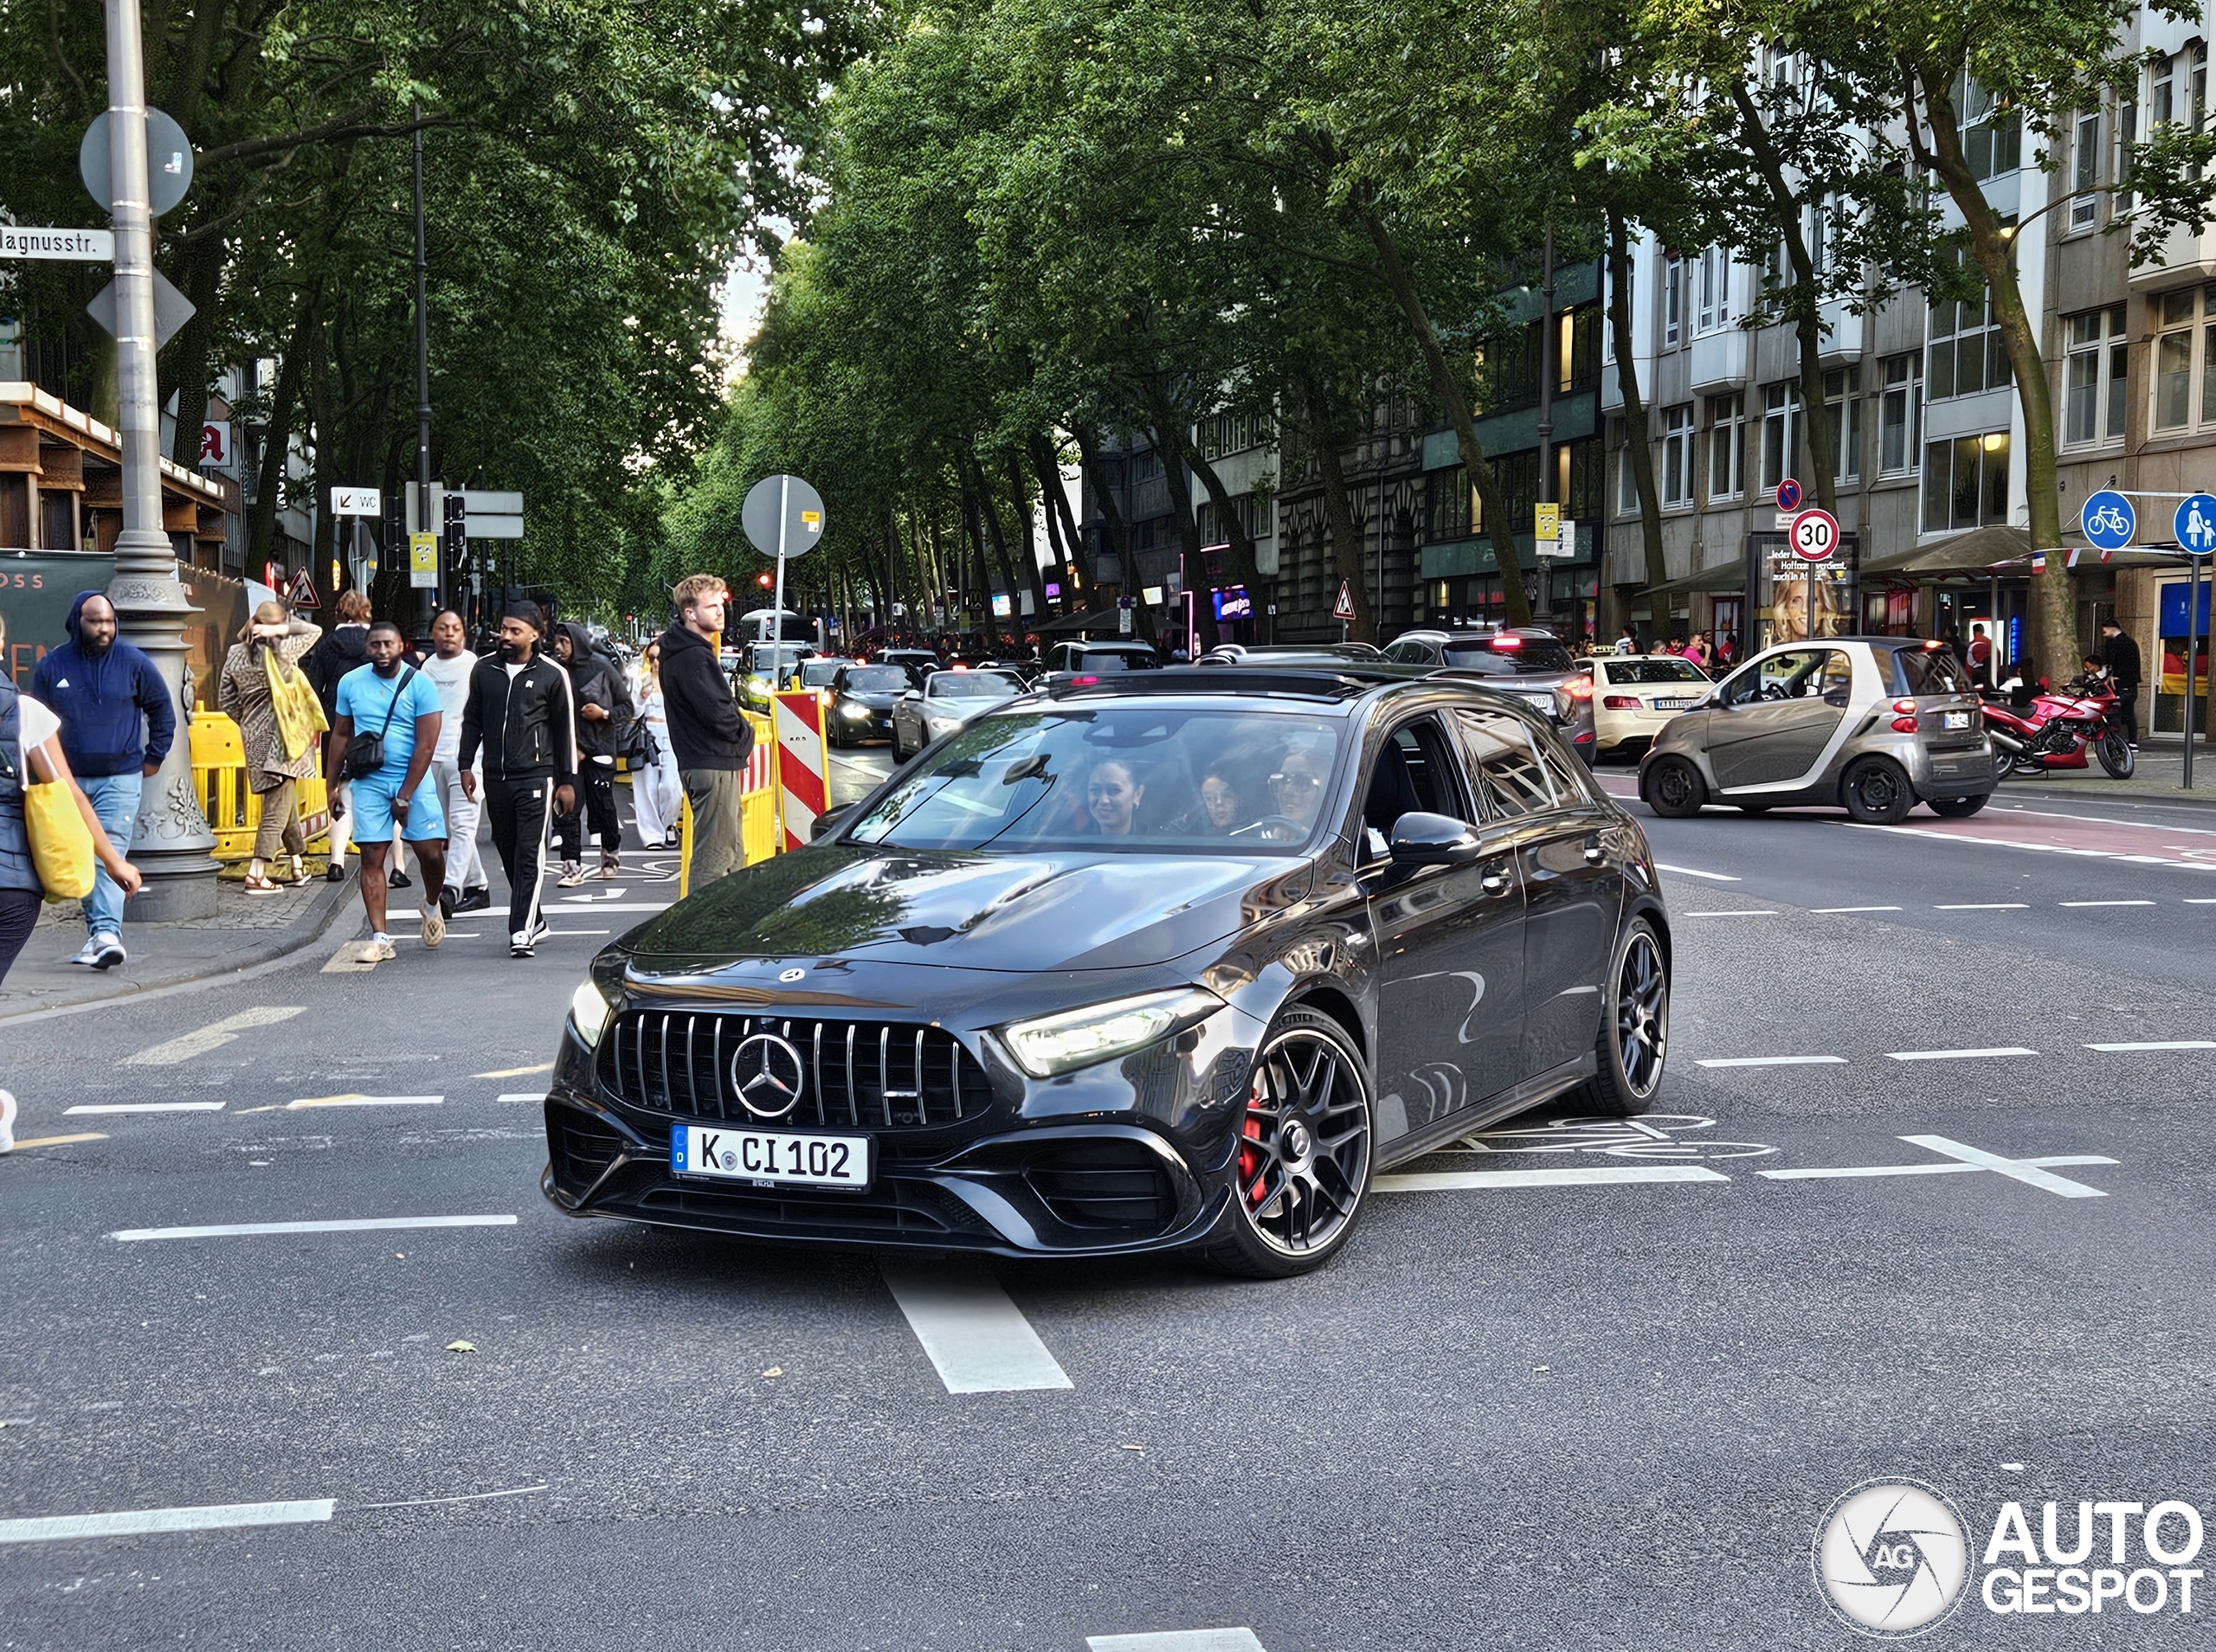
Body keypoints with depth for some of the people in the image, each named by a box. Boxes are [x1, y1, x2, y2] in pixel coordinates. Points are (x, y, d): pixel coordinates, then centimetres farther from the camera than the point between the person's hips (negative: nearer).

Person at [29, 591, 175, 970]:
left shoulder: (133, 663, -3)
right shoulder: (52, 667, 2)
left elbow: (163, 711, 9)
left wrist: (153, 758, 7)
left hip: (119, 779, -3)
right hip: (69, 781, 3)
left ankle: (107, 933, -22)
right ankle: (99, 933, 17)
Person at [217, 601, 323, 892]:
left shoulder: (235, 655, 5)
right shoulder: (281, 650, -10)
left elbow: (225, 699, 9)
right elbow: (315, 631, 2)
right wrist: (282, 629, -5)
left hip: (254, 737, 6)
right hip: (281, 735, -6)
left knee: (286, 800, 18)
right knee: (278, 805, -6)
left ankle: (298, 865, 28)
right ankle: (256, 873, -13)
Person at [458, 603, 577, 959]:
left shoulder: (552, 675, 0)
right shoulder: (484, 670, 10)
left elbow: (565, 730, 4)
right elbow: (472, 720, 17)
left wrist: (568, 780, 2)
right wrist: (466, 765, 8)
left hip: (536, 777, -4)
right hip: (495, 778, 5)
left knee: (529, 856, -9)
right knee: (508, 854, 10)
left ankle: (522, 932, -13)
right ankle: (533, 921, 22)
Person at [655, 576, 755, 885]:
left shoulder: (687, 651, 16)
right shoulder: (692, 657, -17)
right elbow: (715, 712, -24)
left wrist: (741, 735, 7)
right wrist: (745, 734, -6)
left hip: (708, 764, 11)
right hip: (712, 766, -11)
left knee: (732, 854, 16)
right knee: (714, 859, -9)